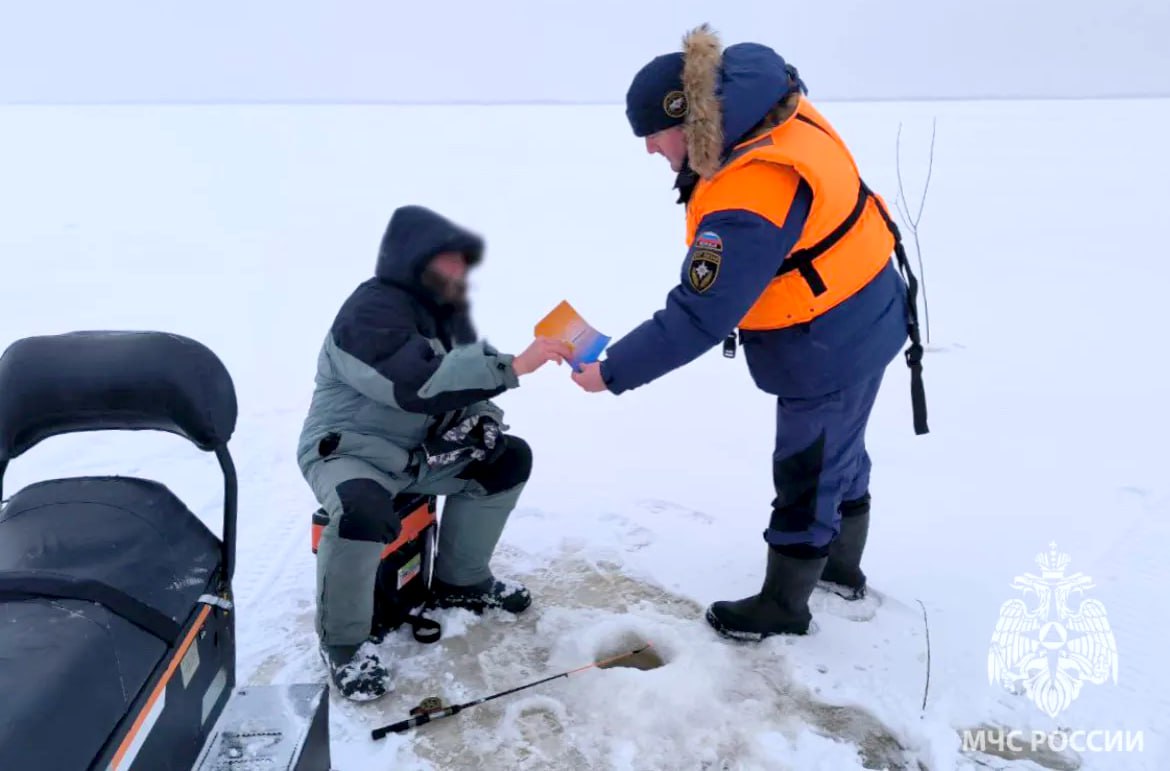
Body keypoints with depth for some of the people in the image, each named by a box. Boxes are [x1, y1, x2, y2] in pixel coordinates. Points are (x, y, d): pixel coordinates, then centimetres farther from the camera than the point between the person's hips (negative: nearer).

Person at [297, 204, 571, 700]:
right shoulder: (371, 312, -24)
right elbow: (423, 384, -38)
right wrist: (513, 367, -40)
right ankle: (343, 642, -14)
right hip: (347, 451, -9)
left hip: (420, 451, 9)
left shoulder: (448, 308, 6)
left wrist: (482, 419, -7)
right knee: (363, 512, -38)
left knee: (508, 457, 4)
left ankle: (460, 581, 16)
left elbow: (464, 376, 16)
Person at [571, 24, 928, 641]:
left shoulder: (748, 202, -36)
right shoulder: (770, 115, -8)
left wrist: (611, 372, -25)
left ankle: (783, 605, 29)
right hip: (857, 322, 10)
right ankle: (842, 565, 47)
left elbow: (698, 318, -34)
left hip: (829, 346, -10)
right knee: (838, 450, 25)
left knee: (806, 474, 8)